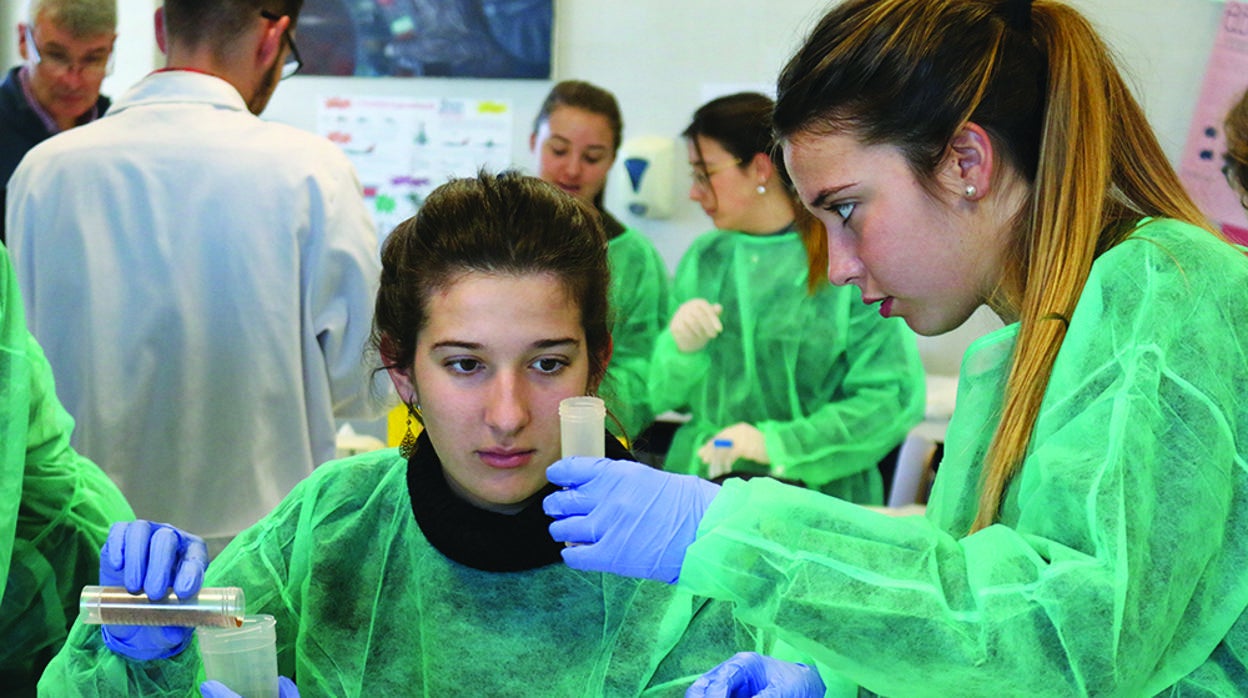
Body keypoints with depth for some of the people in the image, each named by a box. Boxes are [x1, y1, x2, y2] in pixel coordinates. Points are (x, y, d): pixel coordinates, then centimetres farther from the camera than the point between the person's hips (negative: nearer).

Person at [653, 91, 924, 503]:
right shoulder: (703, 259, 13)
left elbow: (894, 399, -7)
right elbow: (663, 396, 16)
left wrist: (777, 443, -14)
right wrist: (679, 347, -6)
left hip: (818, 500, -4)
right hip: (696, 492, 4)